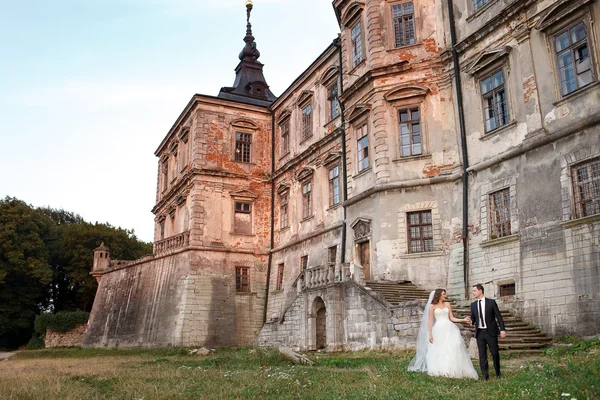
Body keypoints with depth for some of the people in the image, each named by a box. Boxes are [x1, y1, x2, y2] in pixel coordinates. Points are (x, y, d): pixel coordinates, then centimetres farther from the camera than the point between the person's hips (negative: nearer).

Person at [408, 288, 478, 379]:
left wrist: (463, 320, 3)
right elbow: (430, 320, -1)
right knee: (439, 350, -4)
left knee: (453, 348, -6)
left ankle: (453, 370, -2)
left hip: (449, 328, 3)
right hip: (439, 329, -3)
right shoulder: (432, 306, 2)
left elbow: (452, 318, 13)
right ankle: (441, 371, 3)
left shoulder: (447, 305, 13)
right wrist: (430, 334, -8)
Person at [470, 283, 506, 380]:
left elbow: (498, 316, -3)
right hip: (479, 332, 3)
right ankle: (485, 375, 11)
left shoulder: (491, 302, -3)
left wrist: (502, 329, -10)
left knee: (495, 353, 5)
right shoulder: (473, 305, 7)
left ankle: (498, 373, 25)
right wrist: (470, 321, -10)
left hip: (491, 332, -3)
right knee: (482, 355, 3)